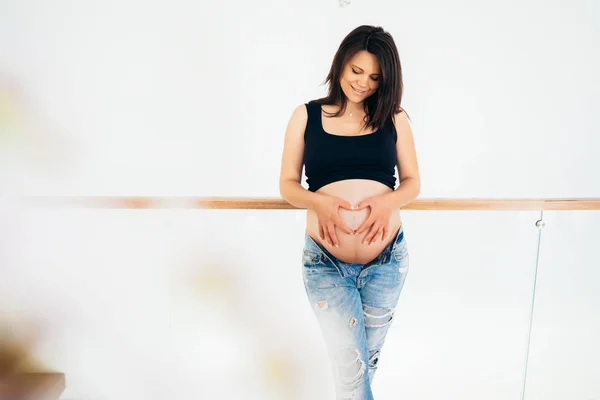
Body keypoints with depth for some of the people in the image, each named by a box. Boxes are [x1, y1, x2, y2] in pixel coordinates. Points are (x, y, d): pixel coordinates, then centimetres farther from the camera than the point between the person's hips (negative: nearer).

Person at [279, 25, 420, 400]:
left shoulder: (394, 118, 4)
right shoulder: (306, 116, 1)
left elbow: (412, 181, 8)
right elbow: (288, 184, 3)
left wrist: (390, 201, -14)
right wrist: (319, 202, -18)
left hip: (387, 261, 2)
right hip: (325, 264, -2)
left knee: (370, 357, 19)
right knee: (350, 365, -4)